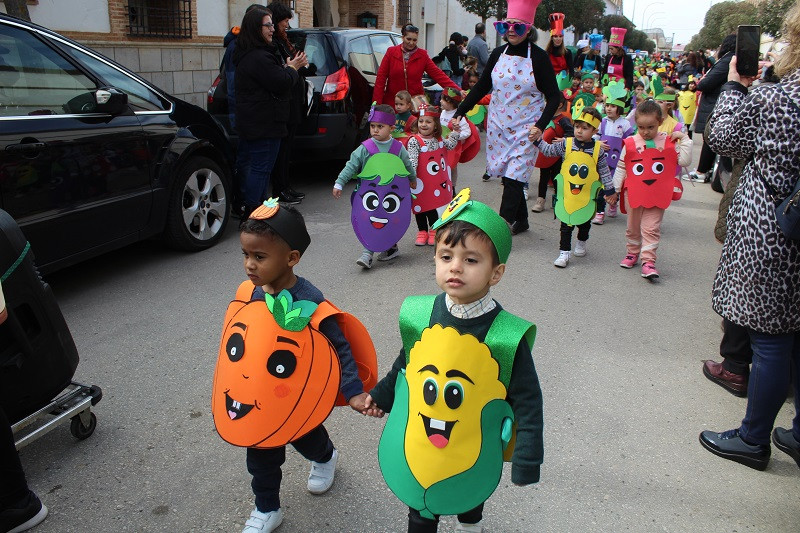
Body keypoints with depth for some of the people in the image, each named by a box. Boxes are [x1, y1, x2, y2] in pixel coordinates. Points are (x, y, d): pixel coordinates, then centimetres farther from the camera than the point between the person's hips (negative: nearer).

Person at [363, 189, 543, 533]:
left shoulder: (508, 335, -23)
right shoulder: (420, 315, -15)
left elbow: (528, 402, -14)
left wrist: (527, 461, -12)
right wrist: (382, 395, 15)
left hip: (473, 453, -1)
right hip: (416, 450, 1)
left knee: (470, 504, 28)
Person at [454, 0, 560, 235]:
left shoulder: (539, 57, -7)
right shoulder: (498, 54, 5)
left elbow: (553, 97, -6)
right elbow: (482, 87, 11)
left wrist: (540, 126, -19)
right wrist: (459, 113, 5)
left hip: (525, 129, -4)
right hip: (498, 126, 4)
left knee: (513, 177, -10)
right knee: (507, 174, 9)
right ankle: (521, 220, 25)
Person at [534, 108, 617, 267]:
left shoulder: (598, 150, -7)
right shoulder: (566, 144, -7)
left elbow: (604, 172, 1)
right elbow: (549, 151, 6)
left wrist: (610, 191, 4)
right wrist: (537, 141, -6)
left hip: (587, 196, 1)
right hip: (567, 194, -1)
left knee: (585, 223, 20)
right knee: (566, 225, 1)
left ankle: (581, 243, 46)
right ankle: (564, 252, 7)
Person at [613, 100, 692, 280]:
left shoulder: (669, 142, -1)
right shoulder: (630, 143, -3)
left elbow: (684, 160, -4)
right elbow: (621, 167, 4)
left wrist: (684, 139, -7)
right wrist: (615, 188, 3)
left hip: (657, 195, -1)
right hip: (634, 194, 1)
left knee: (651, 228, -4)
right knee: (633, 227, 16)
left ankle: (648, 261, -3)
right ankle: (632, 253, 34)